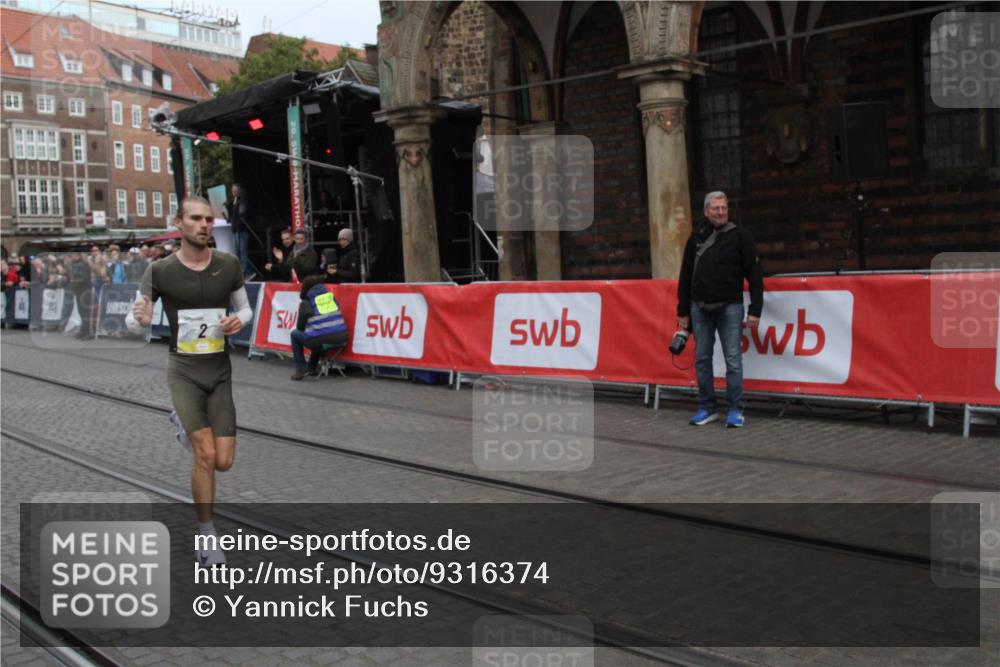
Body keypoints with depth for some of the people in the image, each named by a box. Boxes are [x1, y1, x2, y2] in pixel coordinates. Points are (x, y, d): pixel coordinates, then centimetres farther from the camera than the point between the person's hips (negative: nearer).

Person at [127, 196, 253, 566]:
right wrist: (140, 318, -24)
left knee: (223, 462, 2)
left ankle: (185, 425, 36)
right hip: (183, 370, -3)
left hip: (220, 371, 3)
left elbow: (245, 308, 12)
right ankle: (206, 534, 5)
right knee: (206, 455, -16)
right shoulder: (160, 270, -7)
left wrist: (238, 320, -12)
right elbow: (133, 324, 1)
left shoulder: (229, 265, -2)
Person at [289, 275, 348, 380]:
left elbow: (300, 327, 10)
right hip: (341, 340, 5)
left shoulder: (306, 303, 2)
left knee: (295, 334, 22)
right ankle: (311, 369, 41)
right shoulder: (331, 296, 13)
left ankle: (301, 369, 15)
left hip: (323, 341, -5)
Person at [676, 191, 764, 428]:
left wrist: (755, 310, -7)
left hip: (730, 307, -3)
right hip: (700, 308, 3)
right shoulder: (696, 238, 9)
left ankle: (735, 410, 4)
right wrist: (683, 311, 11)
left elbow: (755, 275, -2)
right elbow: (685, 277, 14)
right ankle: (706, 408, 15)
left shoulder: (740, 235, 0)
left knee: (733, 359, -3)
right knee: (702, 359, 6)